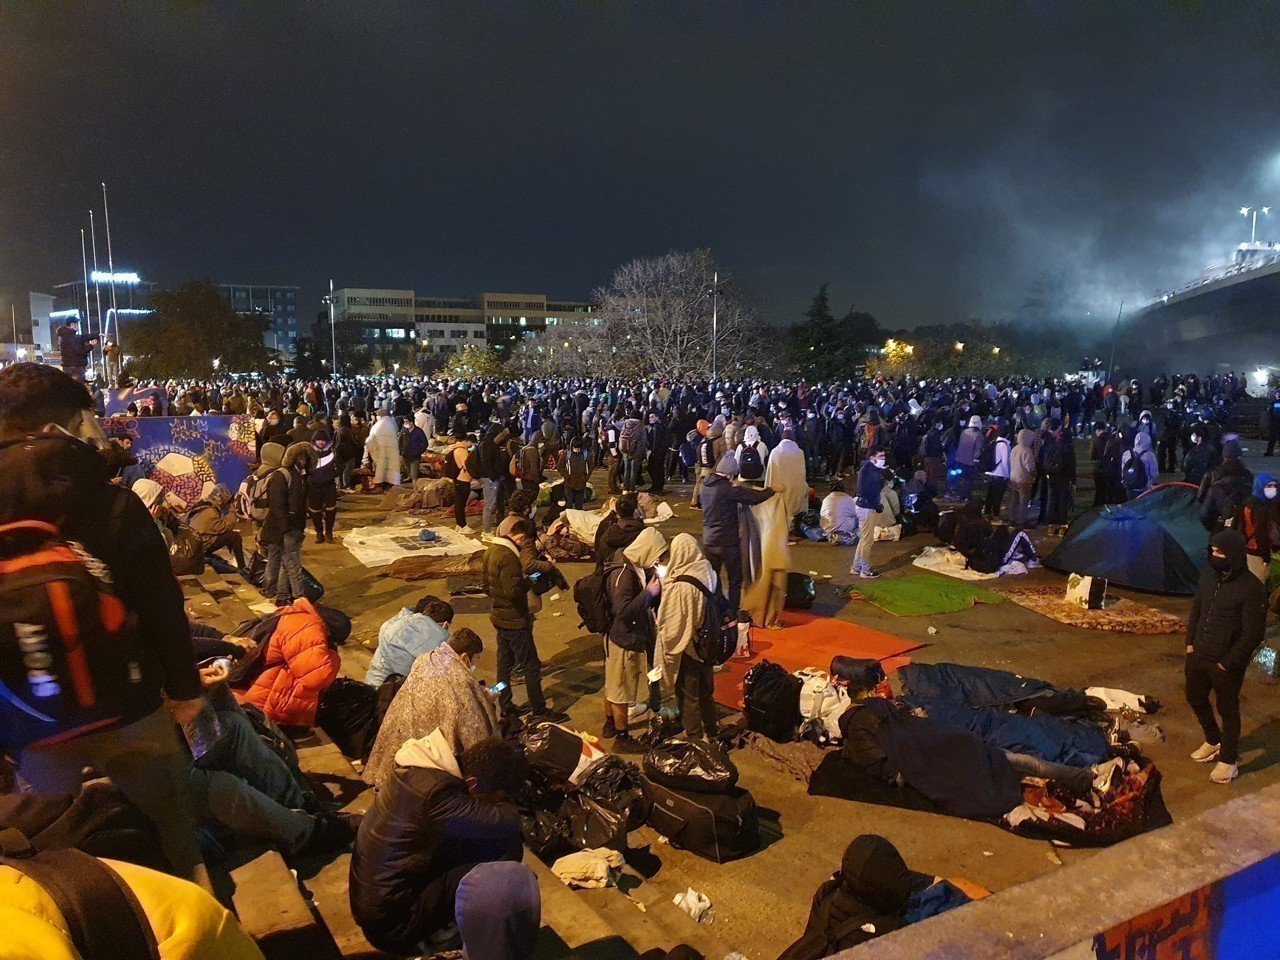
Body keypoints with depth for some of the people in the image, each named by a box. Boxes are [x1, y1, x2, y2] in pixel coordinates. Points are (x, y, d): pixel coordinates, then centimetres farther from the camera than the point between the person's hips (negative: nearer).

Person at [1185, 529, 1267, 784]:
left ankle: (1228, 761, 28)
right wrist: (1190, 642, 8)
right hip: (1198, 655, 7)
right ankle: (1213, 740, 46)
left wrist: (1228, 662, -15)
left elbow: (1253, 634, -18)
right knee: (1195, 699, 21)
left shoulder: (1251, 589, -21)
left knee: (1227, 709, 9)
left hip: (1226, 663, -7)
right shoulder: (1208, 575, -1)